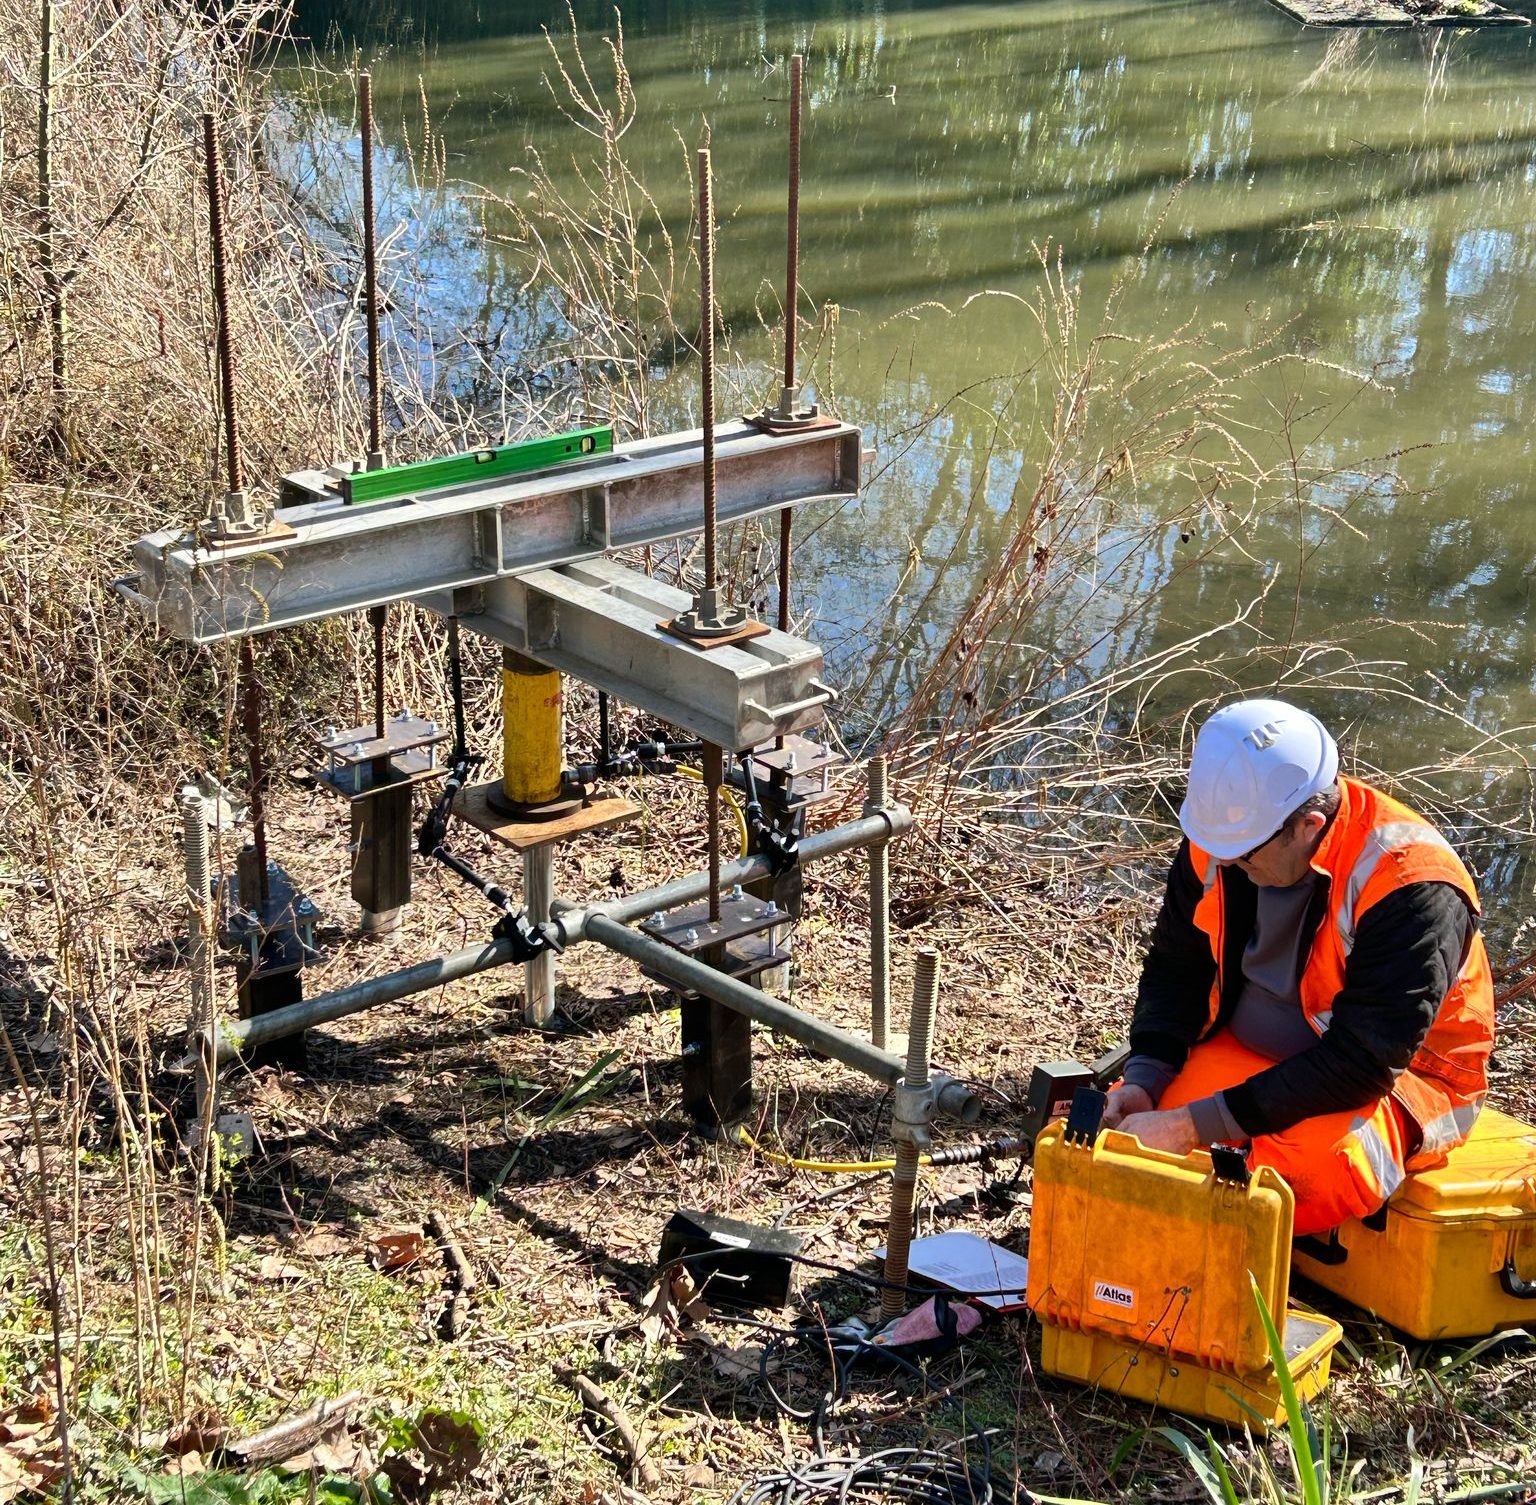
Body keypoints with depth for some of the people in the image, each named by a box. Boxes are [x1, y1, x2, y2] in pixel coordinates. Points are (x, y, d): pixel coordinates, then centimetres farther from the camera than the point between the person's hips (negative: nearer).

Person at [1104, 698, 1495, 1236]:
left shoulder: (1411, 888, -29)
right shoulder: (1220, 839, -10)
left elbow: (1362, 1062, -31)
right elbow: (1175, 968, 3)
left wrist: (1196, 1125, -34)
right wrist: (1142, 1081, -16)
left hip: (1396, 1078, -6)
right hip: (1247, 1052, 6)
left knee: (1317, 1161, -38)